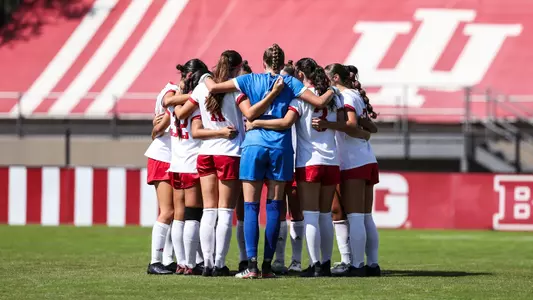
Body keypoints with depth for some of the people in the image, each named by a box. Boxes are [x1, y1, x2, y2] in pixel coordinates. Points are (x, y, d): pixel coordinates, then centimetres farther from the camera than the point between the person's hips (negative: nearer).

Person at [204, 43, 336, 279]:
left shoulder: (250, 80, 5)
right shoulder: (289, 83, 4)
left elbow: (213, 88, 4)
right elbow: (319, 102, -1)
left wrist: (206, 78, 26)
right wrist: (332, 91, 19)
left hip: (254, 145, -1)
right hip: (280, 147, 1)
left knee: (251, 207, 0)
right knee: (274, 206, 6)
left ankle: (252, 264, -12)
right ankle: (267, 265, 3)